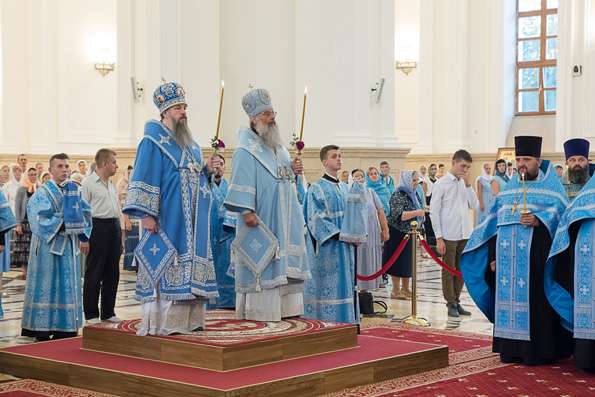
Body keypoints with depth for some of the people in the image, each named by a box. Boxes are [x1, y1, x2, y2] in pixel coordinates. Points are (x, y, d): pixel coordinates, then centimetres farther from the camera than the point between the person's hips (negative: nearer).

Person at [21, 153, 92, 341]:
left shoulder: (74, 190, 10)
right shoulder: (42, 193, -6)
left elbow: (86, 213, 12)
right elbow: (39, 219, -16)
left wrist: (84, 237, 0)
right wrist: (63, 225, -19)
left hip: (69, 244, 6)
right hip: (48, 244, -6)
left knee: (68, 285, 7)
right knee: (47, 283, -3)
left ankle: (65, 327, 13)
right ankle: (42, 328, 2)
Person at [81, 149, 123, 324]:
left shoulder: (111, 184, 17)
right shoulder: (88, 183, -6)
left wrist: (119, 236, 19)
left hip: (114, 227, 8)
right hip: (97, 226, -8)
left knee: (112, 273, 9)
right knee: (94, 274, -2)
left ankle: (108, 312, 18)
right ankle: (91, 314, 4)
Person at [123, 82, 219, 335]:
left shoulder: (190, 143, 18)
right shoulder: (153, 141, -6)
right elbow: (144, 178, -12)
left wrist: (207, 169, 4)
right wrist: (146, 213, -20)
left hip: (192, 219, 8)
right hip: (167, 218, -8)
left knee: (190, 264, 6)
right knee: (164, 264, -9)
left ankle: (188, 319, 11)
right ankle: (162, 322, -6)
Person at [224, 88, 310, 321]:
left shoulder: (278, 148, 17)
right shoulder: (246, 150, -9)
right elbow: (242, 182, -17)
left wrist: (294, 171, 4)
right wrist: (246, 211, -24)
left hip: (283, 221, 8)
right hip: (261, 221, -8)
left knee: (284, 264, 9)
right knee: (261, 262, -6)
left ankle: (286, 308, 15)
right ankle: (260, 311, -1)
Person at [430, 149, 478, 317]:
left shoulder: (465, 184, 9)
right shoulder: (441, 184, -7)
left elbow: (475, 205, 3)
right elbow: (434, 211, -8)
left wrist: (468, 184, -5)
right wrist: (439, 238, -12)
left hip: (465, 234, 5)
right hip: (448, 235, -5)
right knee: (449, 270, 4)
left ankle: (457, 302, 22)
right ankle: (451, 304, 13)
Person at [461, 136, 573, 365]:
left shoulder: (550, 186, 5)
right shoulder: (509, 188, 19)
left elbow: (560, 213, -9)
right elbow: (495, 223, 18)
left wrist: (539, 221, -27)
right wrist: (493, 256, 11)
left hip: (535, 259, -5)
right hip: (507, 258, 5)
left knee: (534, 302, -6)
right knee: (509, 299, 4)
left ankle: (537, 350, -1)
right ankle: (511, 348, 9)